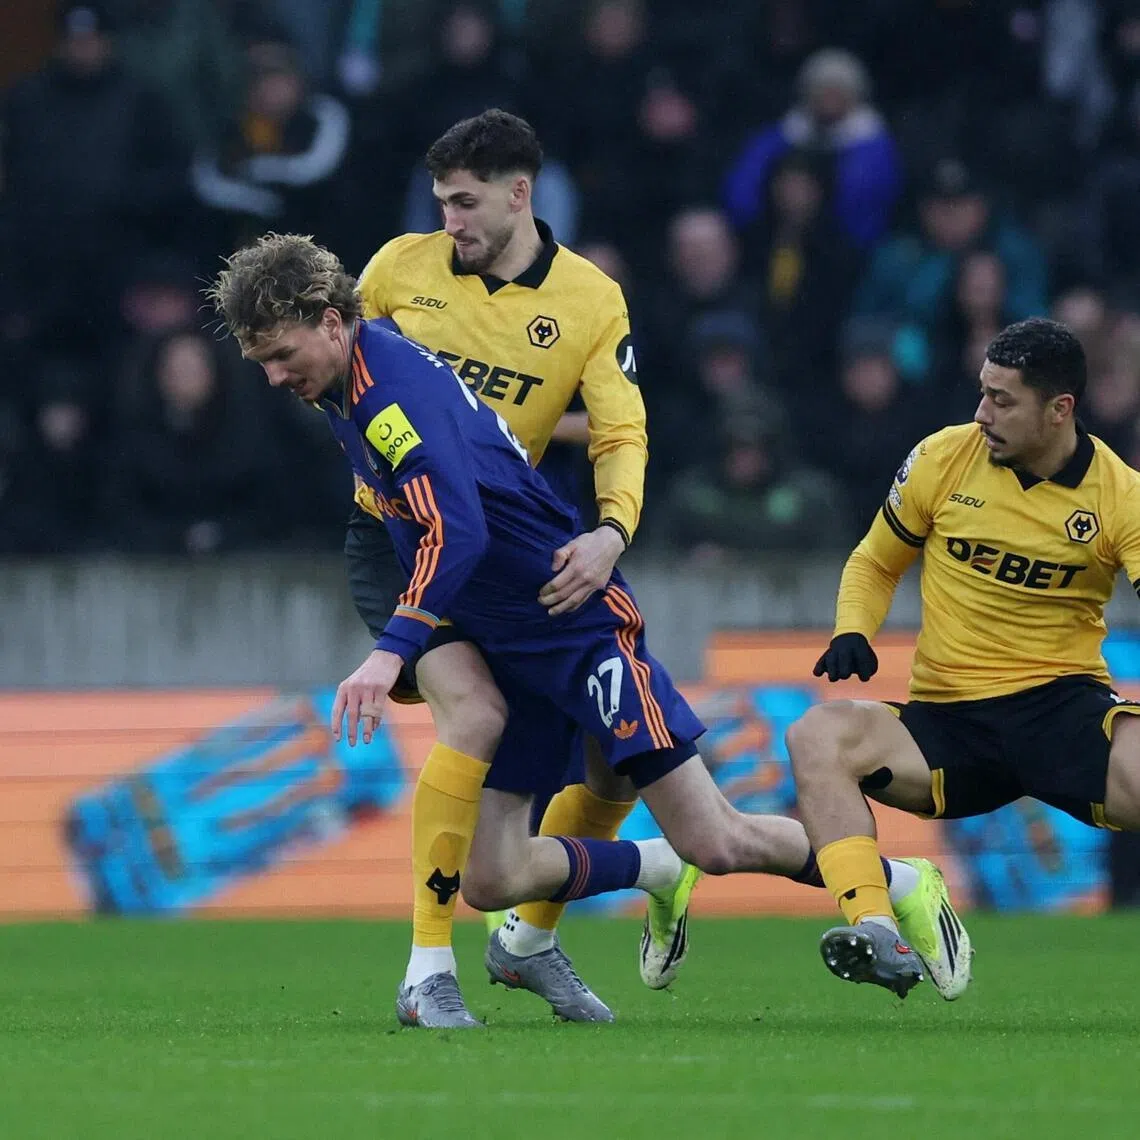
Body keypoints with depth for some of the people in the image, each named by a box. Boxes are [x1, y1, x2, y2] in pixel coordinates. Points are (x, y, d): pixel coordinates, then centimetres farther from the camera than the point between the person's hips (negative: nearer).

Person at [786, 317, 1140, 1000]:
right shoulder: (943, 459, 4)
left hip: (1067, 707, -2)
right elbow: (876, 562, 18)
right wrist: (852, 634, -3)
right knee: (818, 737, -27)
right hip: (946, 720, 2)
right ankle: (878, 937, -40)